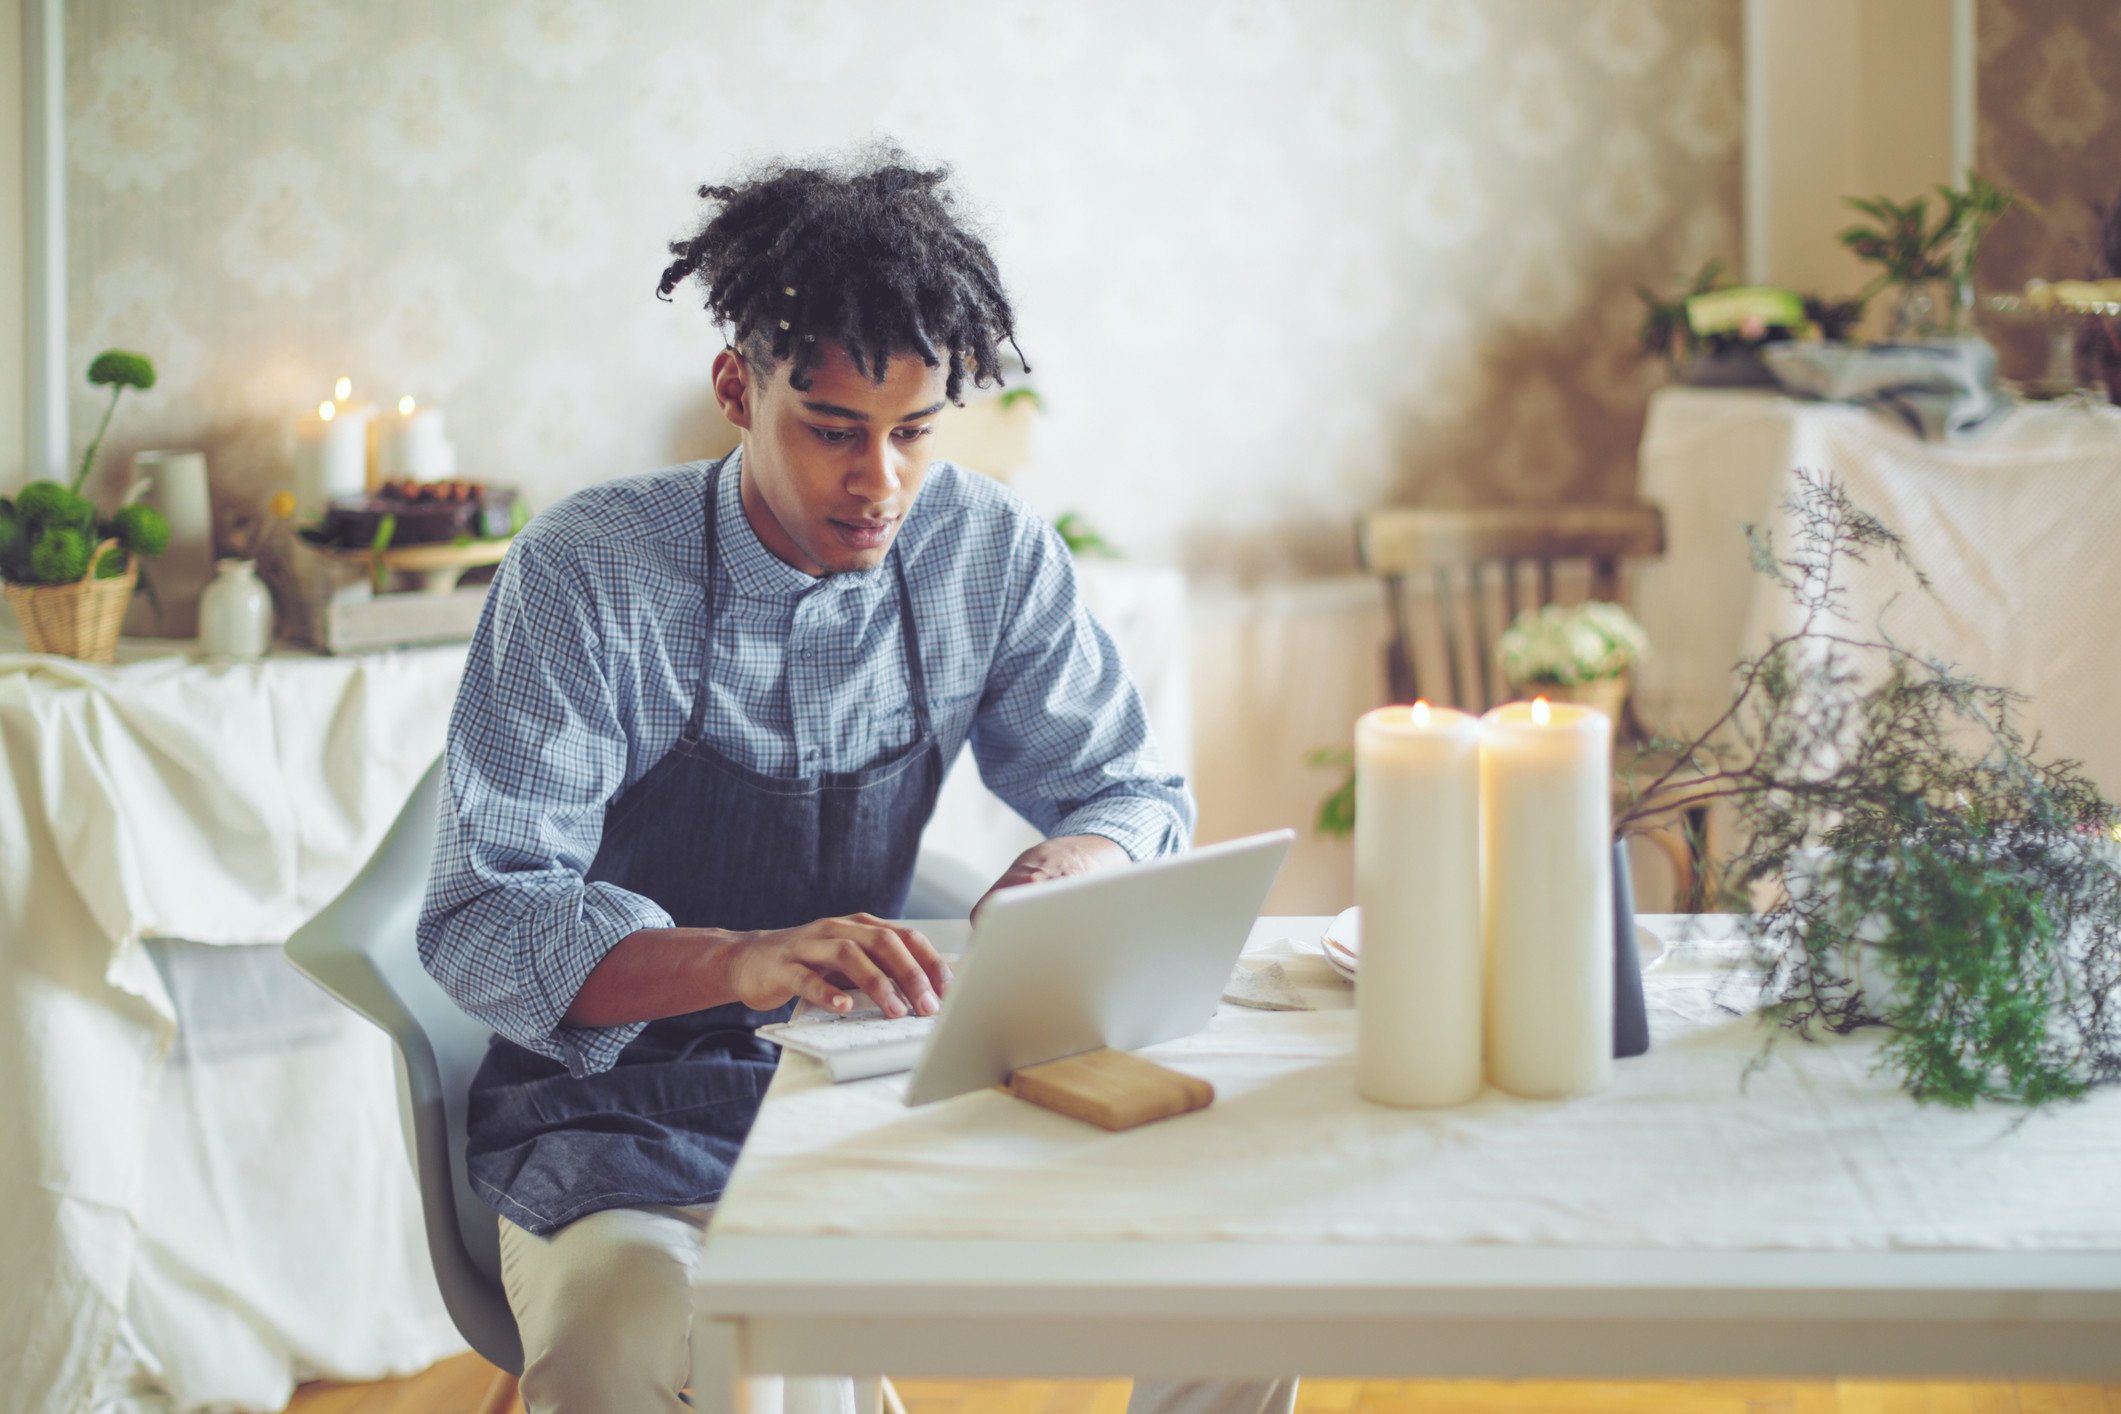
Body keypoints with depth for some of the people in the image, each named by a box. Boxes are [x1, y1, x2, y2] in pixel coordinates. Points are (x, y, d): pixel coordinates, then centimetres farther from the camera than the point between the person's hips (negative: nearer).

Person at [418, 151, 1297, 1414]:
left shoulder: (992, 554, -1)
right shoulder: (586, 573, -14)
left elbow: (1135, 788, 9)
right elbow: (484, 922, -19)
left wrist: (1074, 864, -17)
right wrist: (739, 961, -38)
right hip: (629, 1110, -4)